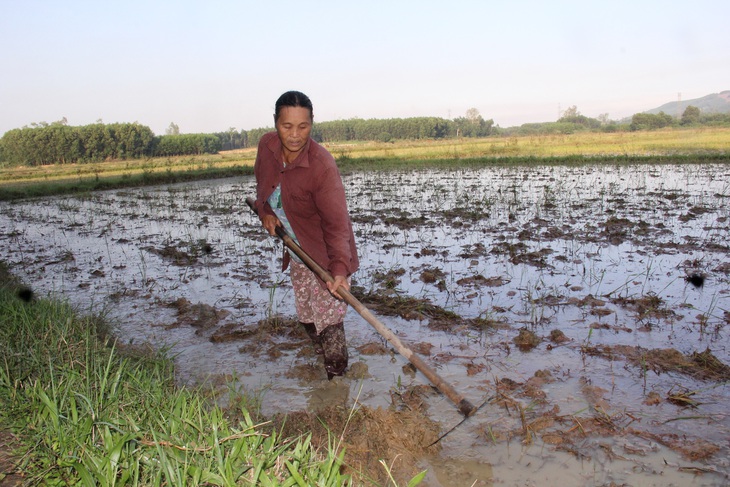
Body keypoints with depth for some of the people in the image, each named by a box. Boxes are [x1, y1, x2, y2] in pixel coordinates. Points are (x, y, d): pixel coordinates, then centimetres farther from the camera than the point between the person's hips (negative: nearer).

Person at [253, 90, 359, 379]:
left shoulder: (322, 166, -29)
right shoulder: (267, 146, -10)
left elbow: (336, 223, -32)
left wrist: (340, 268, -44)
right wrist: (265, 211, -3)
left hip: (326, 256, -7)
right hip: (297, 252, 7)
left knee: (328, 323, -4)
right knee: (306, 318, 21)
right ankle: (323, 366, 44)